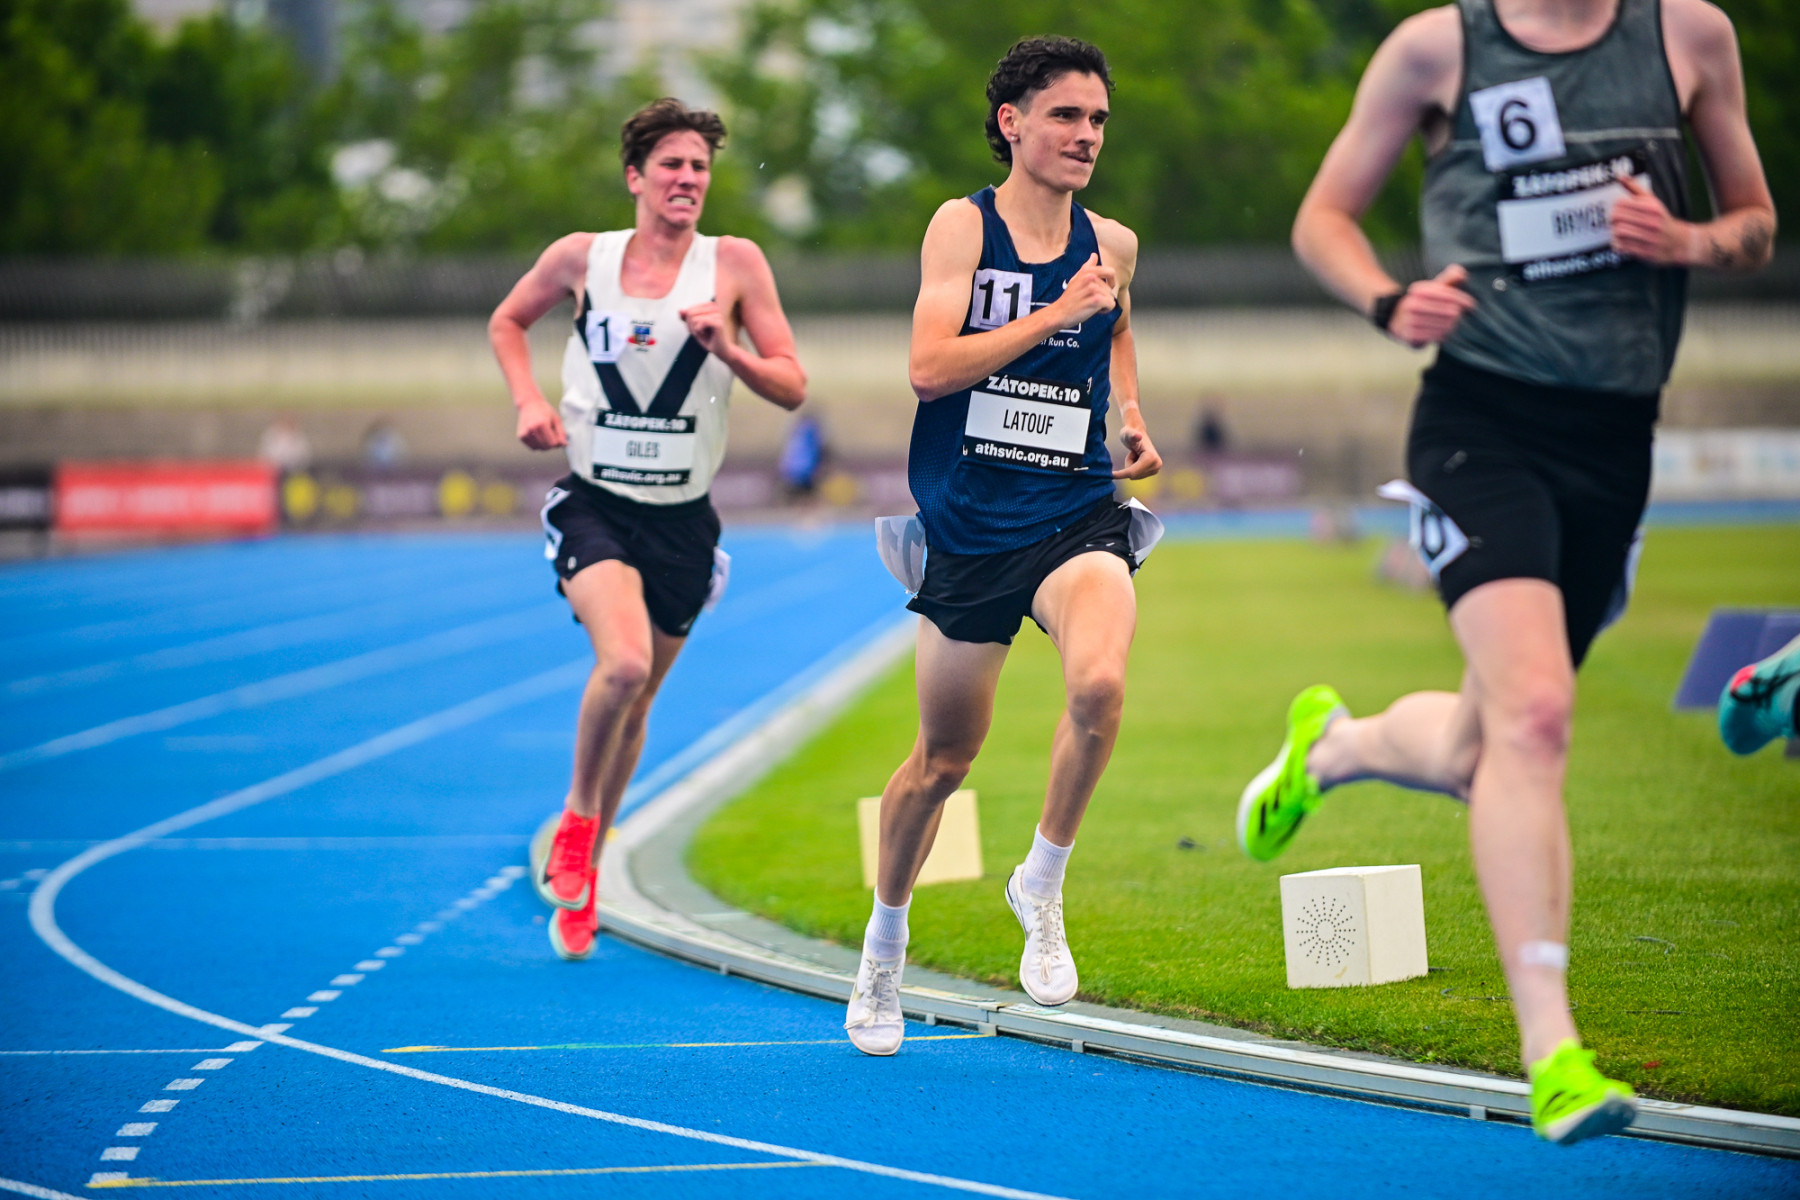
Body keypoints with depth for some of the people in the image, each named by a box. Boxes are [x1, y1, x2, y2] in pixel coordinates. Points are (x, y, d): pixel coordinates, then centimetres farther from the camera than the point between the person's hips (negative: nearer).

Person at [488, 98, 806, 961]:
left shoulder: (734, 264, -3)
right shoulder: (581, 258, -2)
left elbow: (792, 387, -2)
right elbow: (507, 322, 17)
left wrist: (727, 349, -20)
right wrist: (529, 402, 0)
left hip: (682, 518, 2)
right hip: (593, 502, -2)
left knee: (637, 700, 12)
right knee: (623, 663, -26)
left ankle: (578, 880, 32)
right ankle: (576, 822, -1)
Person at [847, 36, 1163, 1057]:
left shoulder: (1113, 244, 5)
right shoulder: (963, 225, -5)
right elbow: (929, 367, -17)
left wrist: (1132, 418, 13)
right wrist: (1056, 312, -21)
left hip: (1076, 515, 1)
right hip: (967, 525, -1)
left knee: (1100, 683, -30)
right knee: (944, 759, 10)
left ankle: (1044, 884, -6)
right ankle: (885, 950, 34)